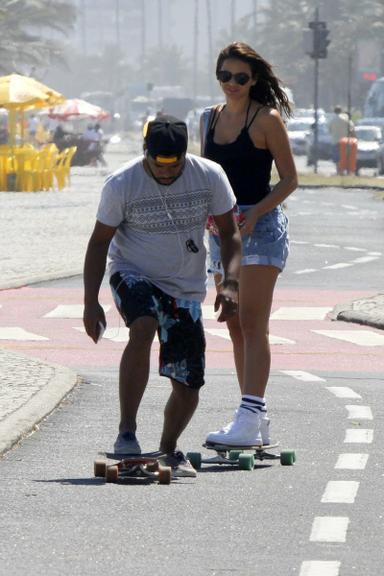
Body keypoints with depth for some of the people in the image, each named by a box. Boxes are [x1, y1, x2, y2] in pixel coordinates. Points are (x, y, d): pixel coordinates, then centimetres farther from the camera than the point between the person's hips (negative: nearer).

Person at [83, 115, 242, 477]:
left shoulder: (210, 177, -9)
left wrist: (230, 283, -15)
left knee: (188, 385, -3)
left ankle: (168, 450, 25)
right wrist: (91, 302, -12)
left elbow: (229, 233, 0)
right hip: (133, 274, -3)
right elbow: (99, 242, -6)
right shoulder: (121, 184, -14)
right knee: (143, 327, -36)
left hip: (185, 287, 3)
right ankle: (126, 431, -31)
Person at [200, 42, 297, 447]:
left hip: (261, 227, -7)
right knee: (235, 327, 7)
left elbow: (289, 179, -6)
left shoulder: (266, 120, -7)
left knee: (252, 324, -14)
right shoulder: (210, 118, 12)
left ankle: (250, 418, -20)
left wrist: (255, 213, -19)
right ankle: (255, 421, 13)